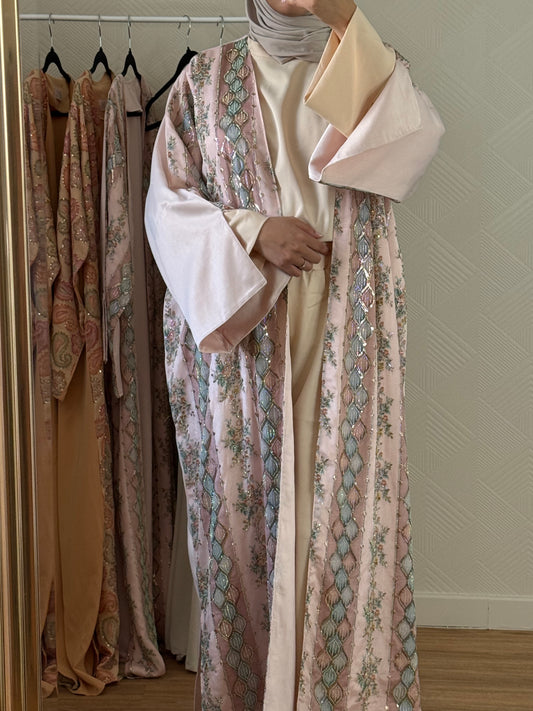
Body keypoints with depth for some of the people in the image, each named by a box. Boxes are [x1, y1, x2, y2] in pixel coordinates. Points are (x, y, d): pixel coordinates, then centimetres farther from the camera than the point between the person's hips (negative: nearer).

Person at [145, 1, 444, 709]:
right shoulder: (208, 79, 9)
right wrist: (253, 231, -14)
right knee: (242, 506, 4)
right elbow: (167, 205, 3)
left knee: (348, 509, -2)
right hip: (238, 339, 0)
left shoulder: (371, 72, 10)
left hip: (346, 344, 0)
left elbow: (416, 139, -11)